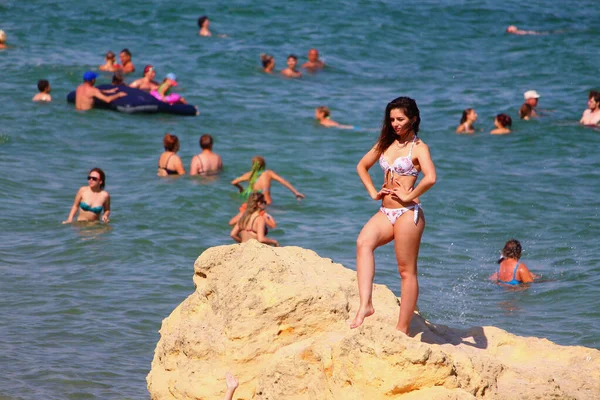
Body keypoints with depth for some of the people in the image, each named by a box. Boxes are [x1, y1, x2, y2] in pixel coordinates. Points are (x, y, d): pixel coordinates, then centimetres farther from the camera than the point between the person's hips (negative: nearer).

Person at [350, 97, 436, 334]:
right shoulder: (386, 143, 15)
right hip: (386, 212, 6)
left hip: (407, 213, -6)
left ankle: (402, 330, 2)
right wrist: (373, 192, 14)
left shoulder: (418, 148, -5)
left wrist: (409, 196, -15)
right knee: (363, 243, -24)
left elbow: (430, 178, -23)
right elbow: (362, 166, 27)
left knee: (407, 271, -2)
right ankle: (365, 305, -34)